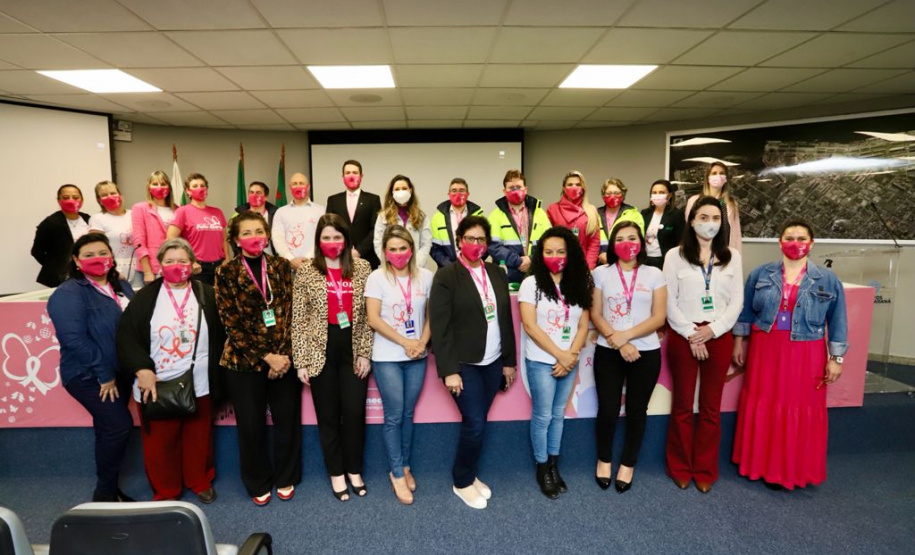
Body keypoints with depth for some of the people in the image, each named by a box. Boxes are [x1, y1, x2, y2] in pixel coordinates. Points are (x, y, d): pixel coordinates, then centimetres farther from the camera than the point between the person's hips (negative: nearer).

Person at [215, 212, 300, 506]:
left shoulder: (282, 266, 3)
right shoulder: (226, 273, -3)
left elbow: (290, 311, 0)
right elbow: (231, 323, -8)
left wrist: (283, 354, -10)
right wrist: (266, 357, -13)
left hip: (284, 357, 2)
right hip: (244, 361, -1)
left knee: (288, 421, 8)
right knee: (251, 426, 9)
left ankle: (285, 478, 31)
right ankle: (258, 483, 31)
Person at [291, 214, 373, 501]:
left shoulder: (362, 268, 2)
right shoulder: (306, 271, -1)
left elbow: (368, 315, 4)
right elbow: (298, 319, -1)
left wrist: (365, 353, -1)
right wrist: (300, 361, -4)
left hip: (353, 350, 1)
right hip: (320, 352, -1)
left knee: (355, 412, 6)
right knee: (328, 415, 10)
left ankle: (354, 470, 28)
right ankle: (336, 473, 28)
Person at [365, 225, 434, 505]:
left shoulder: (425, 276, 1)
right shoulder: (377, 277, -7)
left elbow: (431, 314, 5)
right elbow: (373, 319, -11)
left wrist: (422, 342, -11)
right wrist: (405, 342, -15)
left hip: (417, 357, 3)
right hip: (387, 358, -3)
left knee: (408, 414, 13)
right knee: (394, 416, 1)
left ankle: (404, 466, 29)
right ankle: (397, 474, 16)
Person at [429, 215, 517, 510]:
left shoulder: (497, 273, 7)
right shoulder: (446, 276, -9)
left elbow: (506, 320, 11)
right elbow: (439, 327, -12)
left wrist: (509, 361, 10)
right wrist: (449, 370, -16)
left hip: (493, 362, 5)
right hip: (464, 364, -5)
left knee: (477, 423, 12)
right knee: (475, 424, -3)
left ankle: (471, 475, 32)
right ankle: (462, 482, 19)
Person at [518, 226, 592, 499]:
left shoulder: (579, 284, 5)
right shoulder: (531, 283, -7)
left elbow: (583, 325, 3)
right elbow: (530, 326, -12)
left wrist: (571, 356, -11)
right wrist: (560, 355, -13)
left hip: (570, 362, 4)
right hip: (541, 361, -4)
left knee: (558, 414, 15)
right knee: (543, 416, 5)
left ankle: (554, 466, 28)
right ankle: (542, 469, 22)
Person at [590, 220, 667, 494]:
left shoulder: (654, 274, 3)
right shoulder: (601, 273, 3)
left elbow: (659, 318, -3)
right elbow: (595, 314, -1)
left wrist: (626, 335, -15)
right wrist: (617, 341, -14)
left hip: (646, 352, 1)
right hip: (608, 352, 0)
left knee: (636, 410, 10)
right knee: (607, 409, 2)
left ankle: (628, 463, 30)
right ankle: (604, 459, 27)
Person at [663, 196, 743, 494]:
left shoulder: (732, 257, 7)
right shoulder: (675, 255, -1)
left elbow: (736, 301, 3)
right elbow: (669, 301, -4)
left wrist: (712, 329, -10)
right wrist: (691, 333, -11)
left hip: (719, 337, 2)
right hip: (684, 336, -2)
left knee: (711, 407, 9)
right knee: (682, 405, 7)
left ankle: (705, 470, 22)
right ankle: (680, 467, 21)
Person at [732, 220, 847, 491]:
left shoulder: (828, 279, 0)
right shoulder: (761, 274, 2)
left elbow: (837, 322, 2)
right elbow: (745, 311, 8)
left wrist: (836, 358, 0)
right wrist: (739, 343, 8)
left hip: (805, 355, -1)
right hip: (765, 351, 1)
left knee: (801, 411, 6)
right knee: (763, 407, 8)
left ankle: (794, 470, 22)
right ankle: (761, 464, 24)